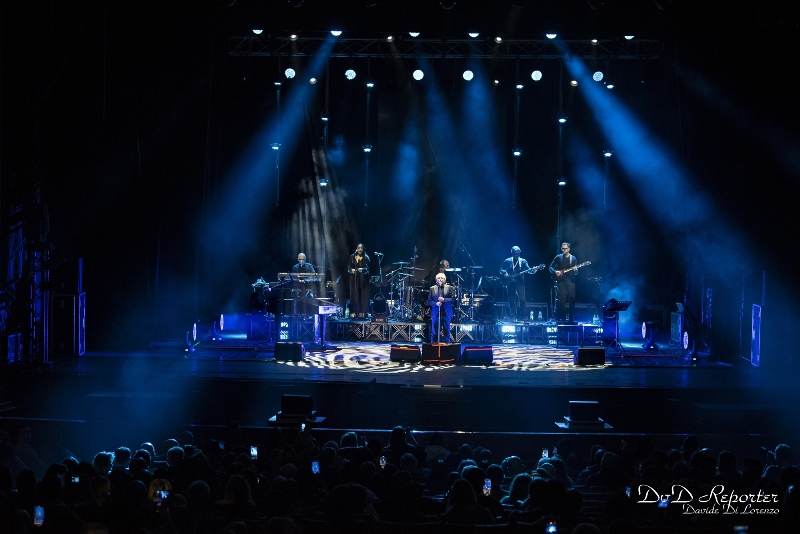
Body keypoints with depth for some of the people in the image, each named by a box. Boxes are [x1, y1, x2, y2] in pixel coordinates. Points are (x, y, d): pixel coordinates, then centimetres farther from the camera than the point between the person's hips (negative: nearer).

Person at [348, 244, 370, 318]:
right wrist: (351, 270, -17)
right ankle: (353, 312, 1)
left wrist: (362, 269, -32)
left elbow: (367, 268, -11)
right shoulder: (352, 257, 5)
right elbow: (349, 267, 4)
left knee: (363, 295, -4)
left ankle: (362, 312, -3)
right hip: (354, 278, 2)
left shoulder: (366, 257, -2)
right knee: (354, 295, -1)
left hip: (363, 279, -2)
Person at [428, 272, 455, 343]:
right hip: (435, 313, 1)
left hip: (446, 313, -1)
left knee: (447, 332, 4)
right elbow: (429, 301, 5)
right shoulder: (432, 288, 8)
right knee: (434, 333, 1)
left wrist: (444, 300, -17)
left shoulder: (450, 288, 4)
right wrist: (436, 304, -14)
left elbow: (453, 299, -4)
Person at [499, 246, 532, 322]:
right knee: (512, 301, 4)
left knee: (522, 300, -10)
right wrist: (504, 273, -12)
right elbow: (501, 269, 9)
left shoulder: (523, 261, 7)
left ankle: (522, 317, -7)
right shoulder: (507, 261, 9)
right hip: (510, 283, 1)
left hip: (520, 282, -1)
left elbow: (528, 269, -4)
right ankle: (514, 317, 10)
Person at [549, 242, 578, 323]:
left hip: (570, 280, 1)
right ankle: (562, 317, -4)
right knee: (562, 298, -10)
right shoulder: (558, 258, 7)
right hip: (561, 280, -1)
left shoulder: (573, 259, 8)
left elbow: (576, 273, 7)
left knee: (572, 298, -3)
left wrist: (575, 270, -17)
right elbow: (551, 267, 8)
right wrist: (555, 272, -11)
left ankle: (571, 318, 5)